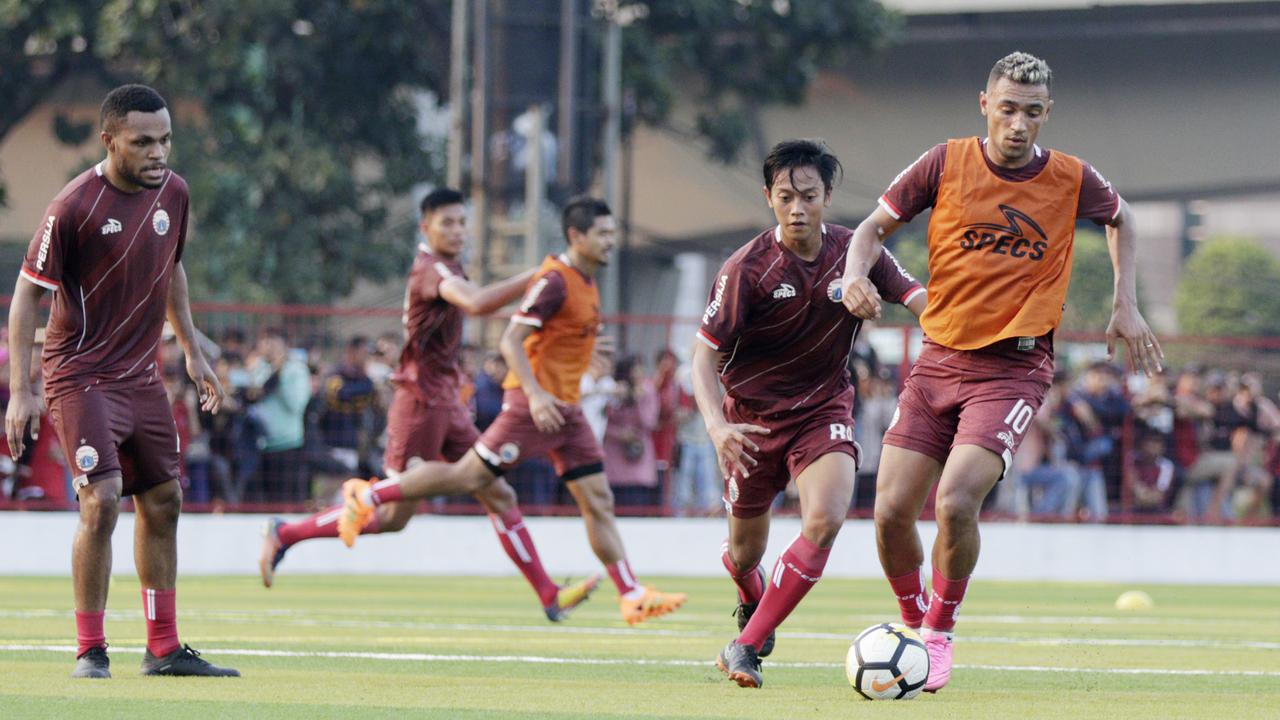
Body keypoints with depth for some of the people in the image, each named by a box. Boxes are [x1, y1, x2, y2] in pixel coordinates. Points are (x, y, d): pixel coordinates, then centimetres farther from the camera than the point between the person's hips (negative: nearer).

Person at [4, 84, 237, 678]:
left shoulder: (173, 192, 2)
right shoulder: (74, 206, -18)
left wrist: (192, 351, 21)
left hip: (143, 376, 7)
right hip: (80, 376, -7)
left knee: (163, 502, 10)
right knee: (101, 500, -18)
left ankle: (164, 649, 20)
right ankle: (90, 650, -8)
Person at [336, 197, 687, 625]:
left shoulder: (586, 283, 15)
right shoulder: (554, 281, -14)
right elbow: (510, 341, -19)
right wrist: (535, 395, -28)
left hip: (564, 408, 9)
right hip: (535, 402, -9)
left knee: (598, 501, 3)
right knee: (470, 477, -6)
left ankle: (632, 597, 1)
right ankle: (367, 496, 6)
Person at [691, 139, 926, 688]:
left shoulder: (856, 253, -8)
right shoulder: (747, 268, -16)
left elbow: (916, 298, -5)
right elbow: (706, 353, -14)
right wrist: (716, 425, -30)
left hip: (825, 410, 1)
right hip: (753, 415, -1)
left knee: (825, 519, -25)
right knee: (745, 550, 10)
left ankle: (746, 648, -19)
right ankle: (753, 602, 50)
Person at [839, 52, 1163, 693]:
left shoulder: (1071, 179, -2)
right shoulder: (946, 164, -3)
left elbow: (1120, 218, 20)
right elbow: (874, 227, 5)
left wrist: (1125, 305, 12)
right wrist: (856, 277, -15)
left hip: (1015, 368, -2)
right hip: (939, 358, 2)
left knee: (955, 501, -22)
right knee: (891, 512, -4)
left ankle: (940, 635, 0)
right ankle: (912, 621, 23)